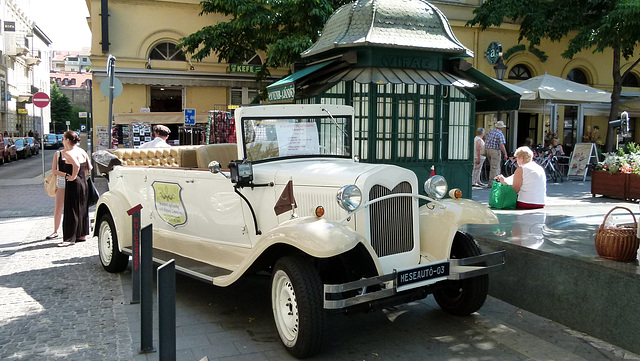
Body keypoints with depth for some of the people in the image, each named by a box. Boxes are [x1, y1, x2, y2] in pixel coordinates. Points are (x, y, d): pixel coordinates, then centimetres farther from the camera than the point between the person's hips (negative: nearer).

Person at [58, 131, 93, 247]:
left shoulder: (68, 153, -15)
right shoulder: (82, 151, 9)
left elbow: (76, 165, -31)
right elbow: (89, 167, 12)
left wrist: (73, 176, -18)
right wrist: (82, 176, 14)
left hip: (73, 184, -8)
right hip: (83, 183, 8)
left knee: (71, 210, -3)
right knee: (82, 209, 15)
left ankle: (70, 238, -1)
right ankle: (82, 234, 24)